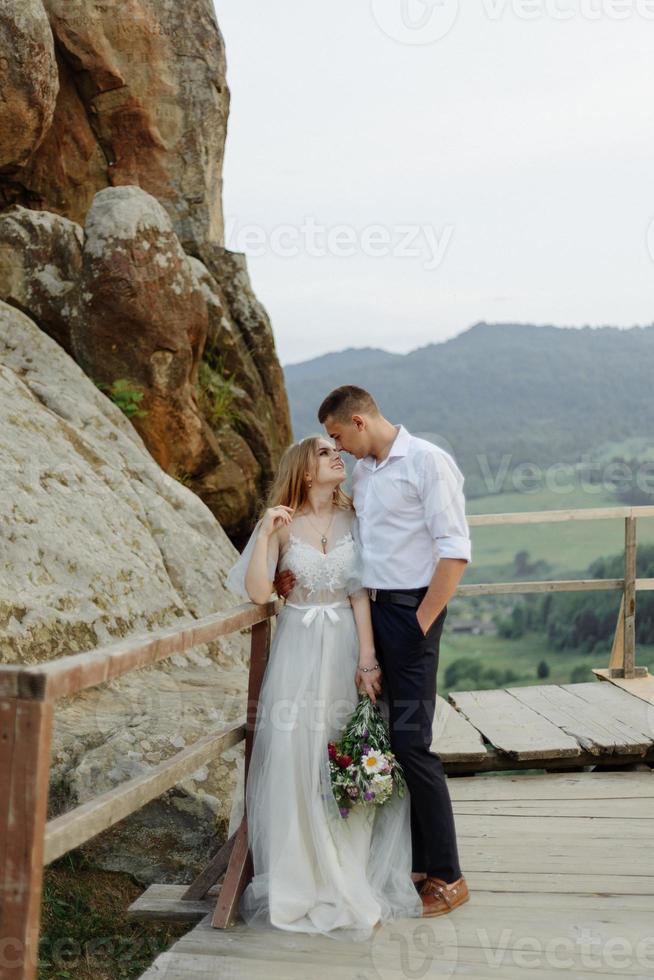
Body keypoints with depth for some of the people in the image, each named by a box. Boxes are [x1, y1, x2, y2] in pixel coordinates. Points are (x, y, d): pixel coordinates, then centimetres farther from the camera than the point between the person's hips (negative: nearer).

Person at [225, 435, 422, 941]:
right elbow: (258, 592, -12)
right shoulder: (282, 523, -4)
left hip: (347, 647, 2)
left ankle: (352, 875, 23)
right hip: (300, 650, -1)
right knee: (296, 761, 1)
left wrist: (366, 660, -10)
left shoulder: (352, 517, 0)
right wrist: (265, 533, -20)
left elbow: (360, 594, -4)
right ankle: (302, 877, 18)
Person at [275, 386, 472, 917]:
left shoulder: (427, 461, -8)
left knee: (411, 742, -8)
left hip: (411, 610, -8)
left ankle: (446, 877, 5)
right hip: (369, 610, 8)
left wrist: (421, 624, -15)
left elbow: (455, 551, -13)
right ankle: (411, 860, 21)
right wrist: (296, 576, 7)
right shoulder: (361, 473, 16)